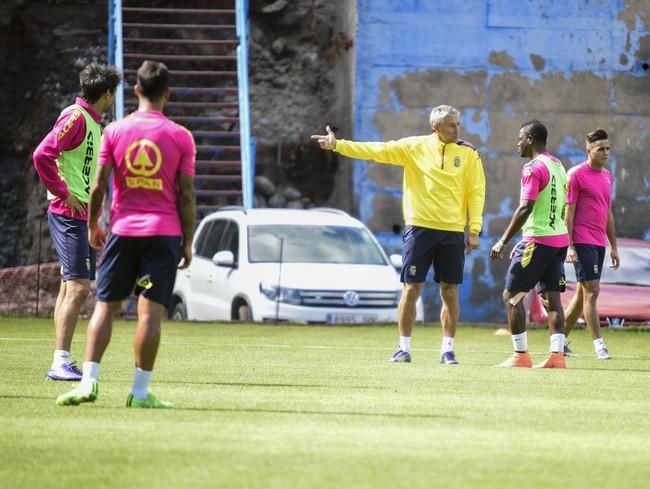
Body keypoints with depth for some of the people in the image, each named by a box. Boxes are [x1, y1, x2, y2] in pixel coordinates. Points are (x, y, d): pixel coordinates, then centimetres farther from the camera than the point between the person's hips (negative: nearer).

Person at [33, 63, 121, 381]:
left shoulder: (92, 122, 16)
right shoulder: (76, 117, -13)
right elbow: (42, 155, -22)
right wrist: (64, 194, -17)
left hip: (82, 215, 10)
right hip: (69, 214, -10)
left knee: (70, 288, 10)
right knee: (78, 287, -15)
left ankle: (62, 363, 13)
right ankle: (61, 361, -18)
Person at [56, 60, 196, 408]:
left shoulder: (114, 132, 0)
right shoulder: (180, 137, -2)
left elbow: (99, 186, -1)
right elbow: (186, 194, -2)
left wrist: (92, 224, 14)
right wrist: (188, 241, 6)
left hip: (123, 230, 1)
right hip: (164, 232, -1)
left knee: (105, 307, 7)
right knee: (151, 311, -2)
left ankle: (89, 382, -2)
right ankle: (140, 392, -3)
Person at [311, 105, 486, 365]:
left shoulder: (468, 153, 3)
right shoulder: (414, 146, 1)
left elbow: (476, 191, 3)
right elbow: (377, 150, -3)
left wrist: (474, 229, -4)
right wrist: (338, 145, -10)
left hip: (453, 231, 0)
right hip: (419, 227, 0)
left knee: (450, 291, 3)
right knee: (411, 288, -1)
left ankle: (447, 350, 11)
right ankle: (404, 348, 7)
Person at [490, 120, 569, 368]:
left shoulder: (533, 168, -12)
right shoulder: (558, 166, 15)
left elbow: (525, 209, -20)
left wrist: (503, 241, -16)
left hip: (538, 240, -8)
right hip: (559, 238, 8)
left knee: (512, 295, 1)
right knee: (552, 298, 6)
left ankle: (521, 355, -1)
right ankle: (557, 355, -2)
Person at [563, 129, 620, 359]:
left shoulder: (607, 176, 15)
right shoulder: (577, 174, -8)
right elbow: (568, 212, -10)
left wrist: (614, 247, 20)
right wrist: (569, 245, -16)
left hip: (599, 243, 8)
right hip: (582, 242, -8)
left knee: (582, 293, 10)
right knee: (591, 290, -11)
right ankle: (598, 344, -11)